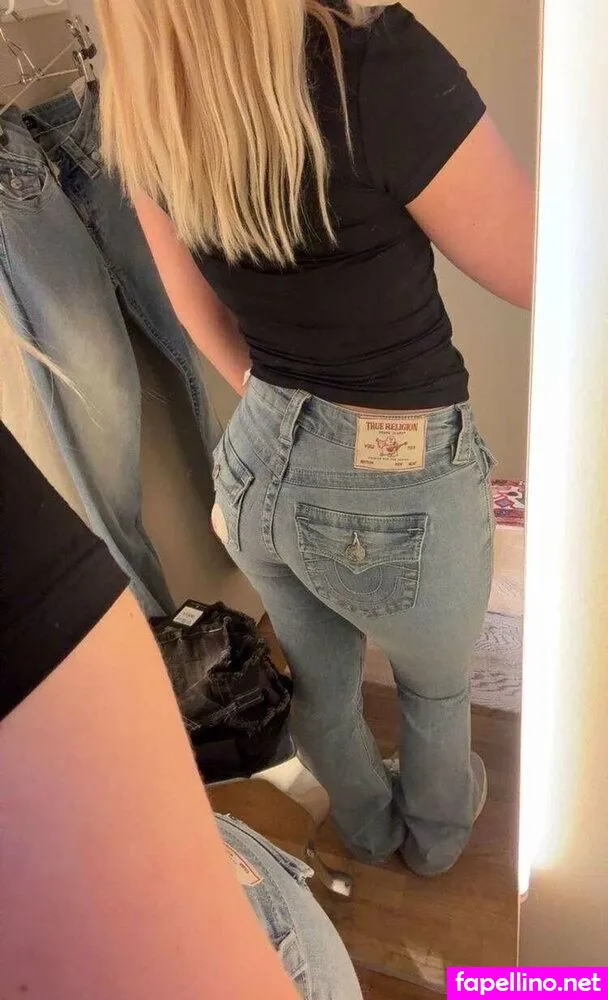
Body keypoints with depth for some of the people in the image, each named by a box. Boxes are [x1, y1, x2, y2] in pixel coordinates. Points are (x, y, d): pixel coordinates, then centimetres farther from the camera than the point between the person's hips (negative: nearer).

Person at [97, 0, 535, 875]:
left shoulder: (140, 102, -4)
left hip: (259, 461, 6)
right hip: (395, 482, -5)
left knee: (320, 680, 30)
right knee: (437, 686, 28)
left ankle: (368, 828, 61)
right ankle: (436, 835, 60)